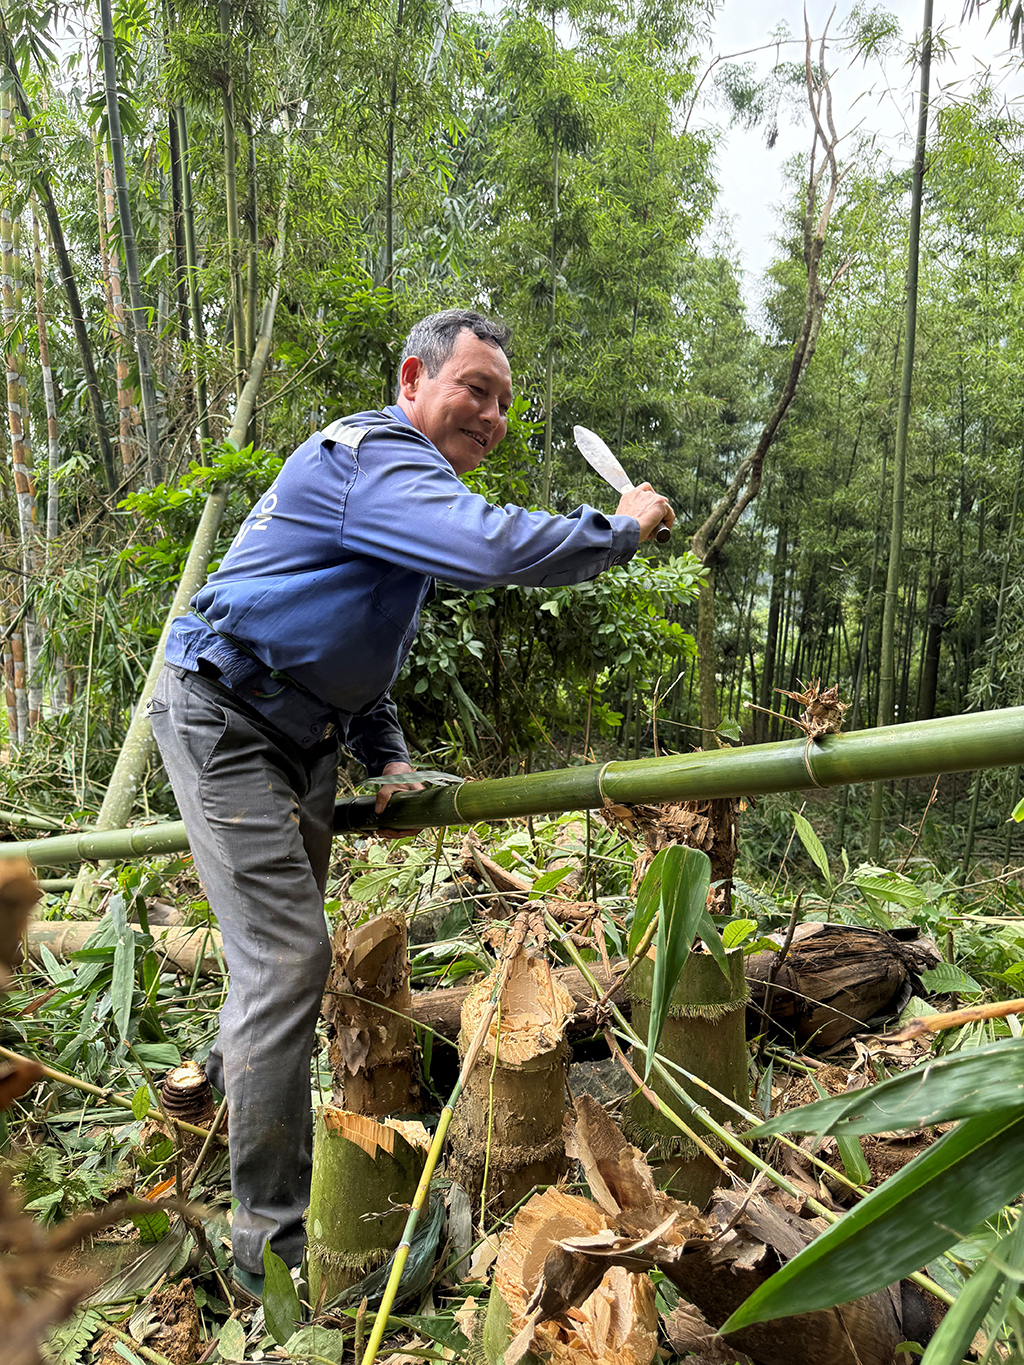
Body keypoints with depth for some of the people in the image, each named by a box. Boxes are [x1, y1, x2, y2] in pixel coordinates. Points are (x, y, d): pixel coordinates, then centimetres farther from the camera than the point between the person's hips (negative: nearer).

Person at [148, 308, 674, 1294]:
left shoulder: (404, 478, 16)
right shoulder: (373, 457, -19)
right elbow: (498, 547, -37)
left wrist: (385, 758, 14)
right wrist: (621, 529, -19)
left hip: (304, 735, 10)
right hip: (224, 721, -10)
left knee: (286, 946, 21)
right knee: (287, 957, -12)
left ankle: (228, 1082, 49)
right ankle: (272, 1240, 2)